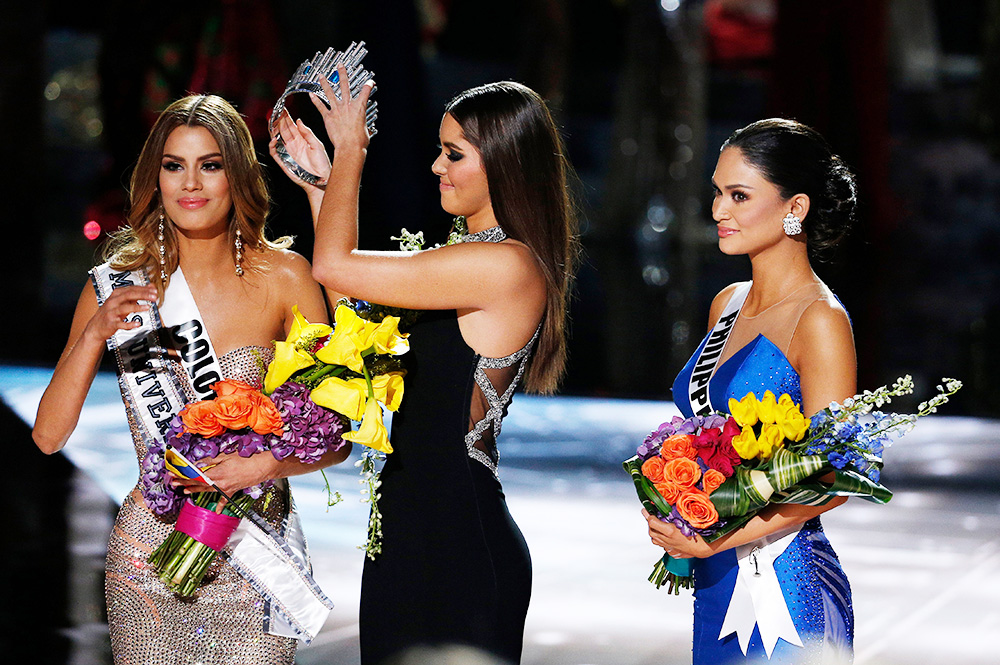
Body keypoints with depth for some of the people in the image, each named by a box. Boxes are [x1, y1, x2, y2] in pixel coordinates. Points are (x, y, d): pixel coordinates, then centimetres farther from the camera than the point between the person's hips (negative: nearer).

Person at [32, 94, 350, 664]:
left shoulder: (282, 276, -3)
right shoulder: (119, 284, 0)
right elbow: (49, 435, -2)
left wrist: (268, 464, -20)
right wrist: (96, 334, -15)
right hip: (149, 550, 1)